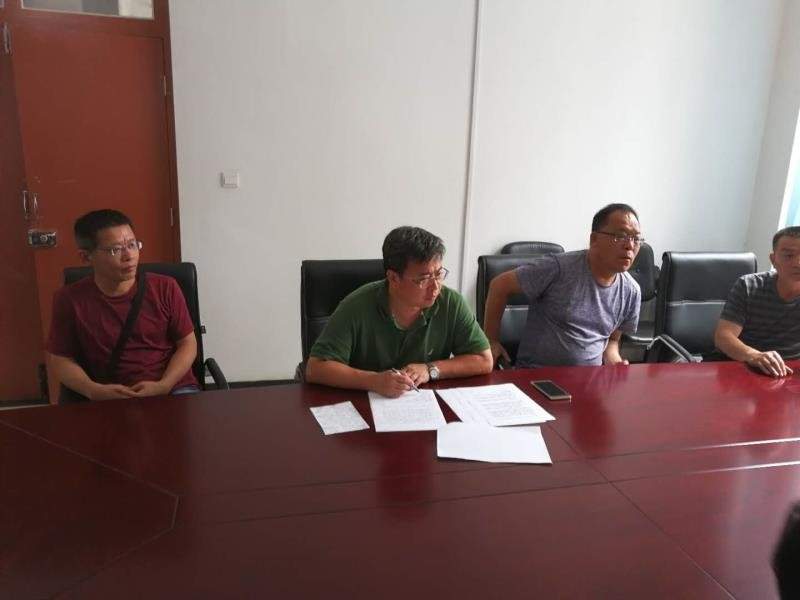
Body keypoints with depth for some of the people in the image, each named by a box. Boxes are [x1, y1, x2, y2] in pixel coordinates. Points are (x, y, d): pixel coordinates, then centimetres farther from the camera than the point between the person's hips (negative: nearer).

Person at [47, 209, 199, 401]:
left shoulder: (165, 288, 0)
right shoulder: (69, 300, -1)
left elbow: (188, 343, 3)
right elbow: (60, 359, 7)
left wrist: (163, 386, -12)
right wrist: (94, 391, -11)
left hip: (173, 387, 0)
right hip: (110, 397, 0)